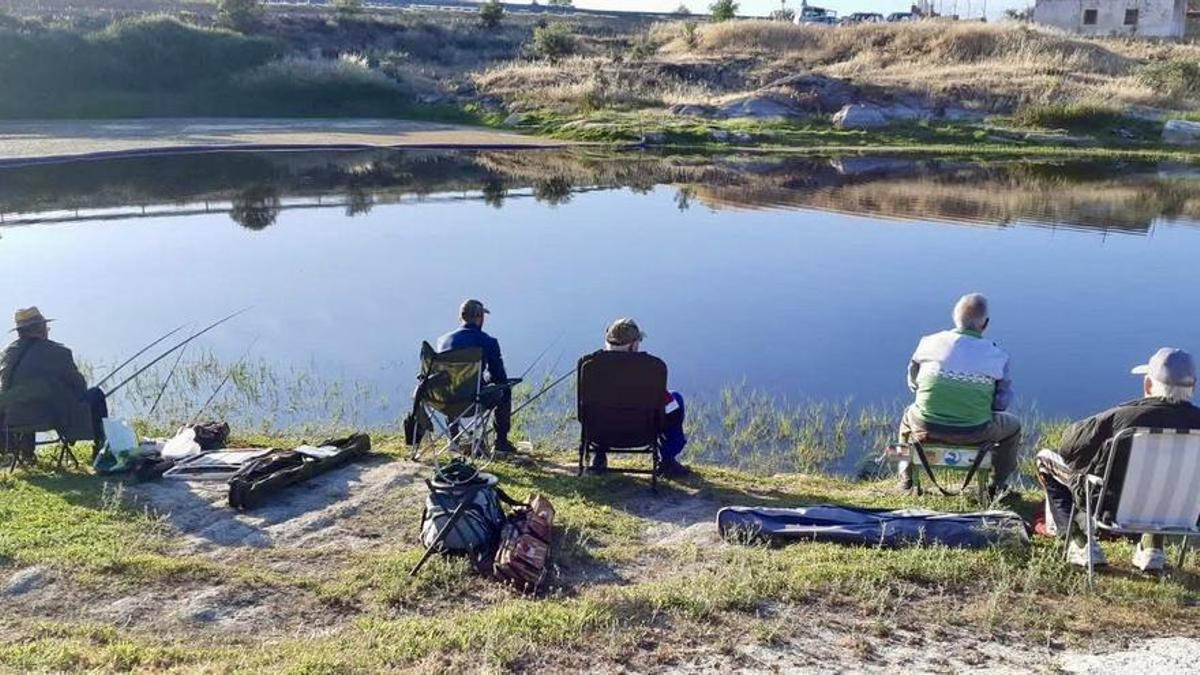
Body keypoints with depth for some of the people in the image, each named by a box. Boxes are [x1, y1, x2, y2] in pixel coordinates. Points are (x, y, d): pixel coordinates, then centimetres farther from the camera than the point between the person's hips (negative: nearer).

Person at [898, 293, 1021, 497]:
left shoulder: (930, 342, -1)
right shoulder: (998, 356, -4)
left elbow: (913, 382, 11)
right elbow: (1001, 402, 1)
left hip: (927, 428, 1)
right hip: (974, 434, -1)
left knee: (909, 415, 37)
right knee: (1013, 426, 29)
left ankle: (906, 478, 39)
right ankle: (998, 485, 34)